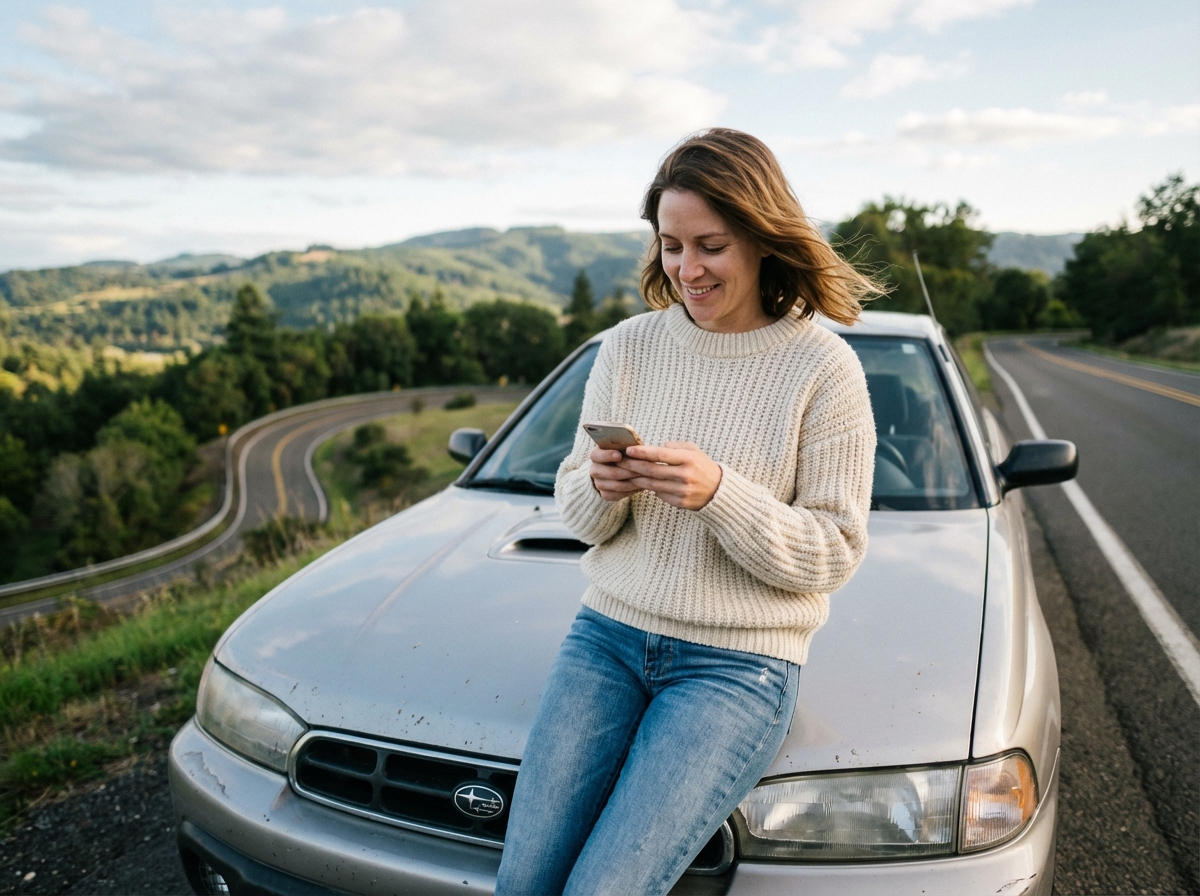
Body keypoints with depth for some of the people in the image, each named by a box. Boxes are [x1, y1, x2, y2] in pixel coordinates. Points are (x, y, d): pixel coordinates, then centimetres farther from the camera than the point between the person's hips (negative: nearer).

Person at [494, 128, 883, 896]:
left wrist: (720, 495, -23)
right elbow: (575, 510, 9)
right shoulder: (628, 347, 3)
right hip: (607, 634, 4)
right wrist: (601, 489, -15)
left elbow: (835, 553, -8)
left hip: (739, 663, -3)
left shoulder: (822, 368, -8)